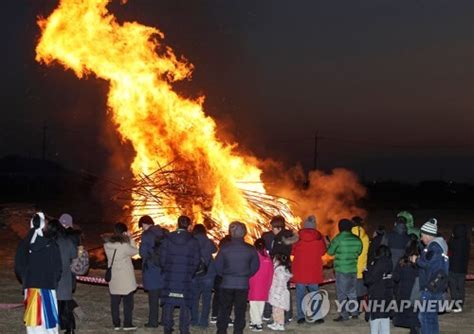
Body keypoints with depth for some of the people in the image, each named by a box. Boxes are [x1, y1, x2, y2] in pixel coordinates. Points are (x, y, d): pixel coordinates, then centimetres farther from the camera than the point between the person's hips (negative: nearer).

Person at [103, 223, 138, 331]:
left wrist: (128, 239, 4)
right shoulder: (124, 245, -19)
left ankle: (116, 324, 15)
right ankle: (127, 324, 7)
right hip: (126, 279, -5)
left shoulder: (107, 244, -3)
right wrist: (130, 238, -3)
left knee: (114, 301, 11)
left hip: (113, 278, 5)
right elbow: (134, 251, -6)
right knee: (128, 301, 6)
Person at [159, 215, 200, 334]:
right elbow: (196, 261, -3)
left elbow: (162, 259, -1)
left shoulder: (167, 239, -2)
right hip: (186, 278, -1)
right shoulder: (193, 241, -4)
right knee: (185, 304, 3)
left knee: (168, 303, 9)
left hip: (169, 277, 1)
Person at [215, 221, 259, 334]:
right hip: (243, 284, 1)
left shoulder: (225, 248, -10)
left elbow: (218, 266, -5)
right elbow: (255, 267, 2)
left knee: (224, 310, 11)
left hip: (227, 284, -1)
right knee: (240, 311, 9)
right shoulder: (250, 249, -5)